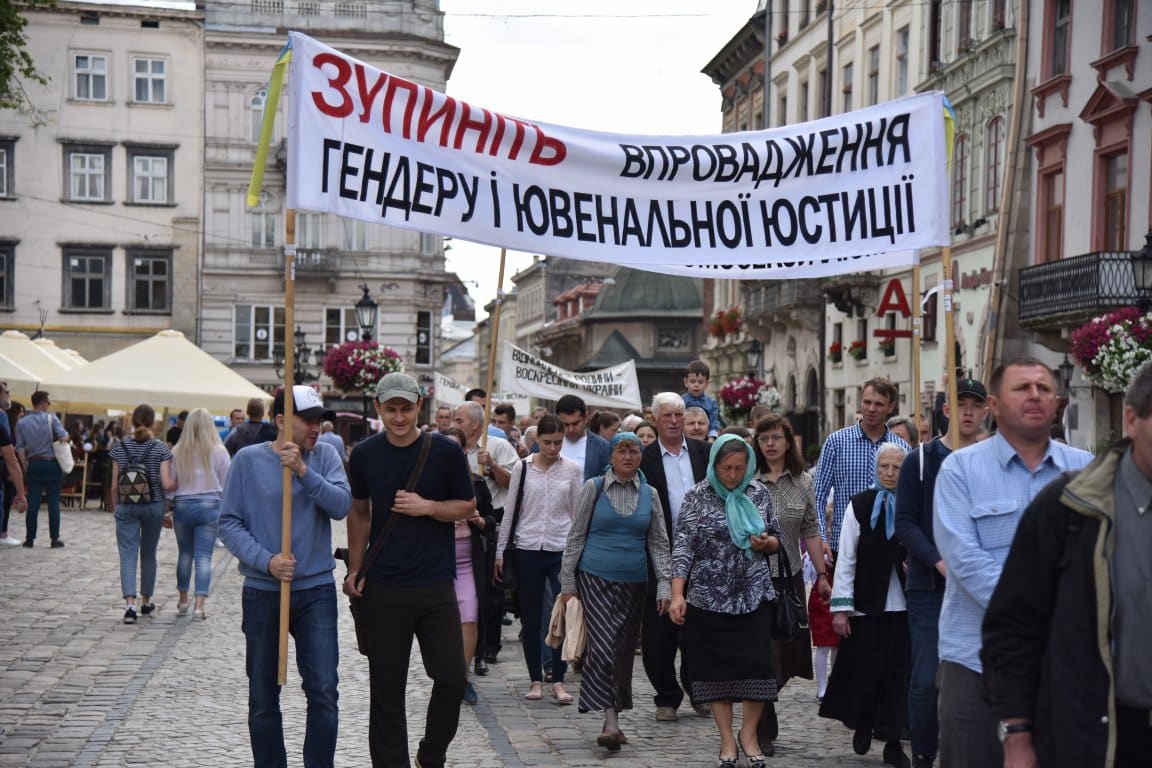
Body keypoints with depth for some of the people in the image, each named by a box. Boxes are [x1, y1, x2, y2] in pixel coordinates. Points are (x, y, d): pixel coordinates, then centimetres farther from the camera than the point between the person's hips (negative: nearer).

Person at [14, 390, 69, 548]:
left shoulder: (22, 422, 1)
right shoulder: (51, 419, -7)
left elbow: (20, 448, 0)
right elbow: (64, 437, -16)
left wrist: (26, 468, 7)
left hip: (33, 464, 2)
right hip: (51, 464, -2)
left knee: (33, 503, 5)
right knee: (53, 502, 3)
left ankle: (30, 539, 6)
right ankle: (55, 538, 3)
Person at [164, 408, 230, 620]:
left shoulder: (177, 451, -2)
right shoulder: (219, 451, -4)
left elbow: (169, 484, 0)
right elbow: (227, 484, 0)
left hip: (182, 505, 2)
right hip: (210, 506, -2)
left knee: (185, 553, 17)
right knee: (204, 555, -1)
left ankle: (183, 600, 27)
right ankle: (199, 604, -9)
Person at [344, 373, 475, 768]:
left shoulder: (445, 451, -3)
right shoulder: (364, 454, 3)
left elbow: (467, 506, 5)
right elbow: (359, 512, 14)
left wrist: (428, 507, -14)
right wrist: (355, 570, 8)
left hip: (436, 585, -1)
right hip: (383, 587, 1)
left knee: (452, 677, -2)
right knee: (386, 687, 5)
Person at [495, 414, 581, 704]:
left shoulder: (573, 470, 4)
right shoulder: (522, 468, 3)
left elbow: (578, 514, 8)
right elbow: (511, 511, 7)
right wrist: (500, 551, 7)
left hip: (562, 550, 0)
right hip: (528, 550, 1)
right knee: (531, 618, 6)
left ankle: (558, 680, 1)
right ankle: (536, 679, 15)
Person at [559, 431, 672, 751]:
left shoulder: (649, 494, 8)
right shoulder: (593, 488, 1)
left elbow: (659, 543, 11)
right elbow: (576, 536, 3)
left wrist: (664, 584, 2)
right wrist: (568, 582, 1)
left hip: (634, 582, 3)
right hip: (596, 579, -3)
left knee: (624, 651, 6)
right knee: (603, 646, -15)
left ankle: (613, 719, 16)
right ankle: (610, 722, -17)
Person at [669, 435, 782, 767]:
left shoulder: (758, 493, 5)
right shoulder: (698, 495, -4)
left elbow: (776, 540, 14)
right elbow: (682, 546, -8)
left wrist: (766, 543, -10)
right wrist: (677, 594, -16)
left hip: (754, 595, 2)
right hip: (709, 598, -2)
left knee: (756, 663, -3)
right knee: (715, 666, 3)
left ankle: (749, 734, 15)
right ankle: (727, 740, 14)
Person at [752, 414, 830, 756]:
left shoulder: (803, 481, 6)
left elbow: (811, 532, 8)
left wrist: (822, 574, 7)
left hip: (790, 577, 4)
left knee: (788, 652, 7)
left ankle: (760, 724, 26)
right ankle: (763, 732, 10)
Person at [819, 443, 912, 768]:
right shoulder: (859, 504, -1)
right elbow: (846, 558, -1)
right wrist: (841, 606, -4)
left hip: (903, 604, 1)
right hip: (867, 603, -1)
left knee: (897, 671, 4)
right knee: (865, 668, 4)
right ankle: (862, 725, 31)